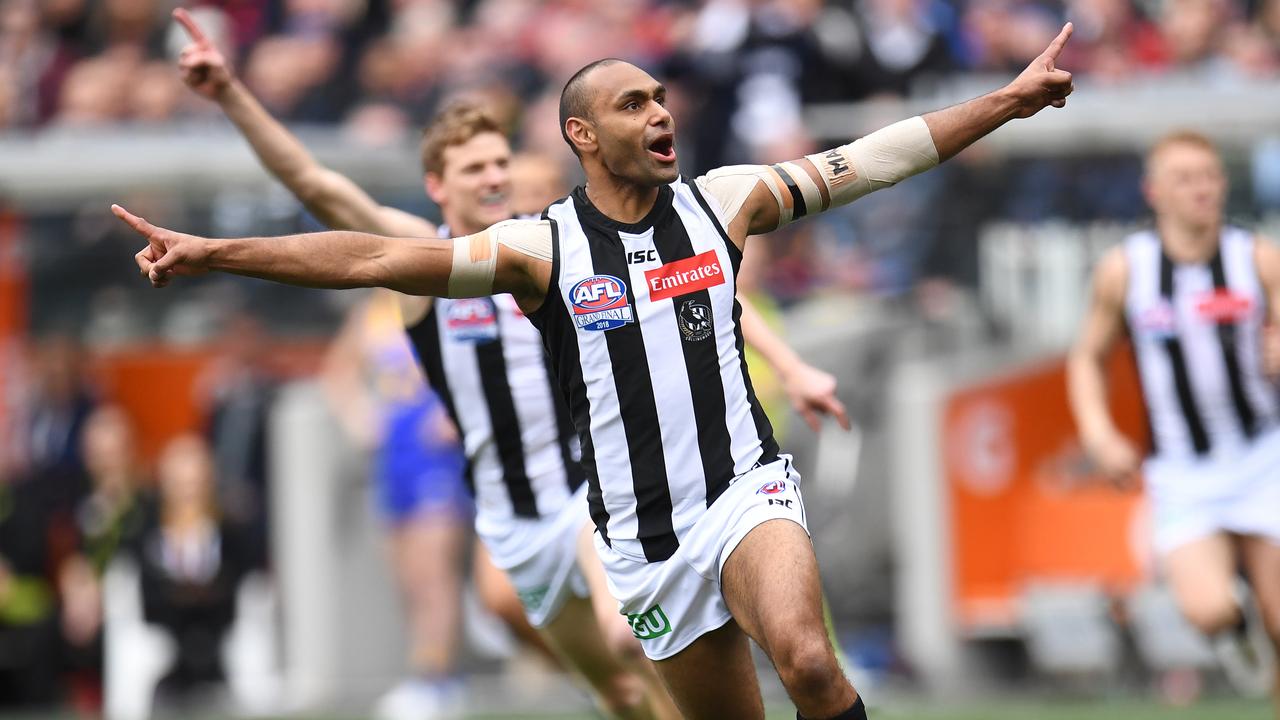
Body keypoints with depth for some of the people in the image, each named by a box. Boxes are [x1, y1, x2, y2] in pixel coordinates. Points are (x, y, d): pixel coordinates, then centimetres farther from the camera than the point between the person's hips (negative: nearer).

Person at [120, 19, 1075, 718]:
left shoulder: (724, 202, 3)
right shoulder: (543, 247, -3)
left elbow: (869, 161, 6)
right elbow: (379, 258, -9)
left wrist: (1011, 99, 3)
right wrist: (211, 253, -17)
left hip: (744, 490, -1)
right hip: (643, 534, 1)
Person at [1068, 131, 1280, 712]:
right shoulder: (1123, 270, -2)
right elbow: (1089, 358, 10)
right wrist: (1098, 435, -5)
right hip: (1182, 474, 0)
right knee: (1207, 610, -21)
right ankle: (1228, 629, 17)